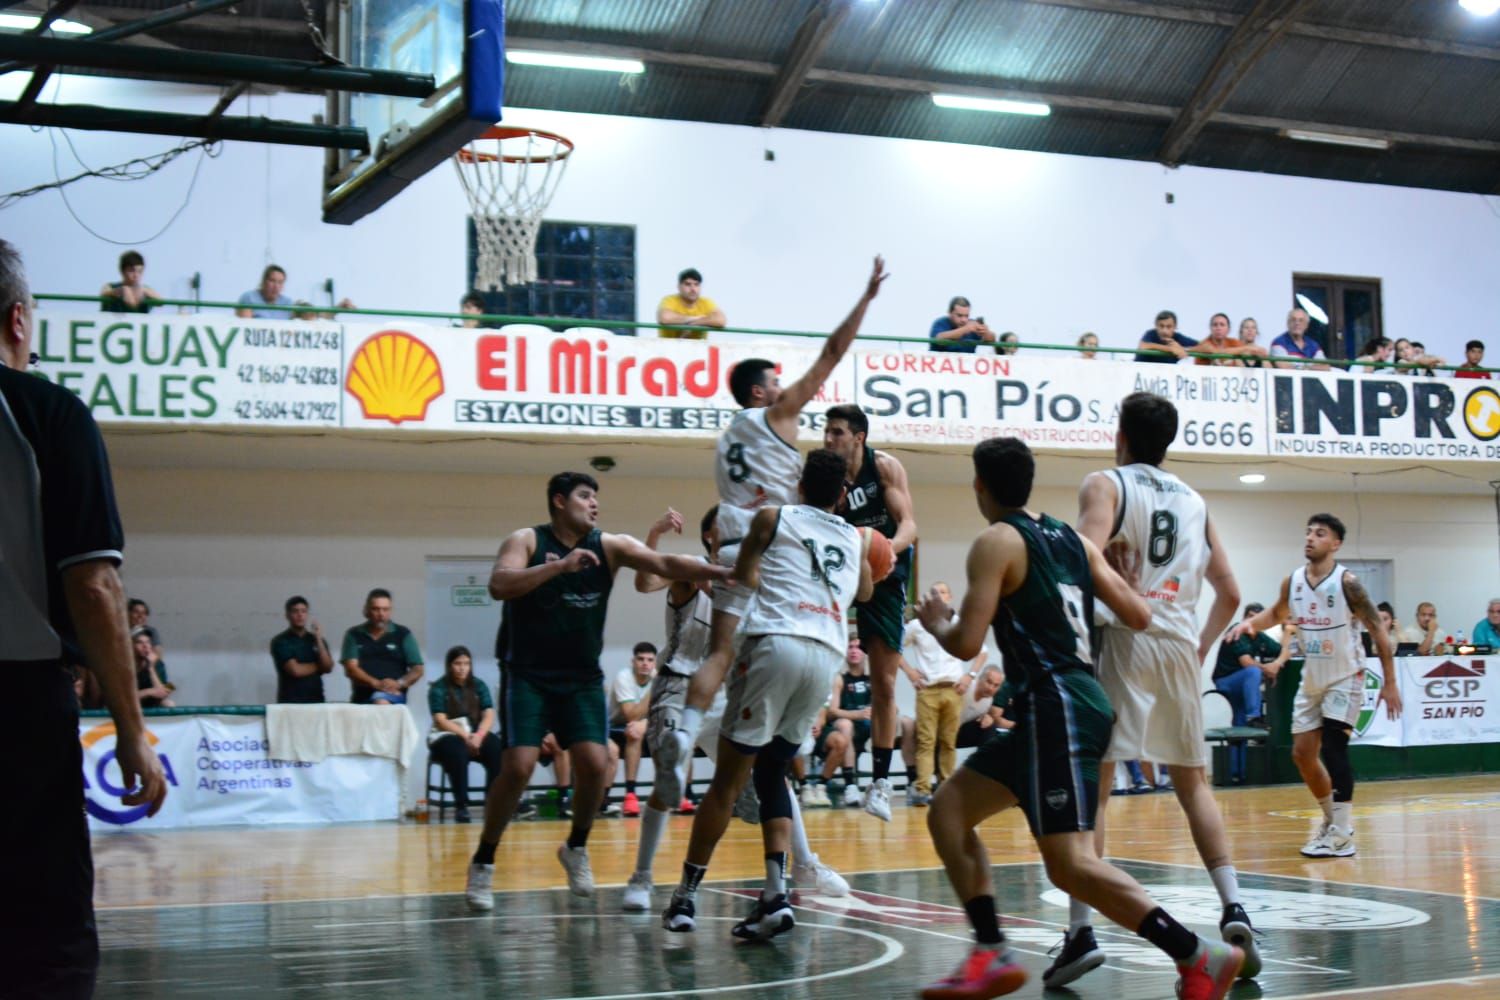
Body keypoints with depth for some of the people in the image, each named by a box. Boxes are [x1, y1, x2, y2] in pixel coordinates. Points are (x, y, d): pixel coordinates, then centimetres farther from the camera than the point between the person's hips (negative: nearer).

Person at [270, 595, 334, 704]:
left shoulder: (316, 640, 13)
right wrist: (318, 666, 3)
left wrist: (318, 639, -6)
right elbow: (295, 670, -12)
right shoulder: (280, 641, -1)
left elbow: (328, 668, 0)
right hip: (290, 703, -4)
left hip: (316, 701, 4)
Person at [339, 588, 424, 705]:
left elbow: (418, 669, 5)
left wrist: (399, 683, -17)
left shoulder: (403, 634, 9)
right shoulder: (354, 635, 11)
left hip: (394, 695, -3)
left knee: (381, 702, -36)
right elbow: (351, 668, -1)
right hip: (362, 698, 3)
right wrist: (376, 683, -18)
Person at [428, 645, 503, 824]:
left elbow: (489, 715, 2)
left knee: (497, 749, -29)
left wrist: (478, 736, -18)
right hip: (446, 736, -3)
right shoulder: (438, 689, 1)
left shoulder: (479, 686, 11)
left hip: (476, 734, 3)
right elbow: (440, 720, -9)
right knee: (458, 751, -38)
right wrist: (466, 737, -21)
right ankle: (461, 805, -33)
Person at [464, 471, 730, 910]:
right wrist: (559, 565, -33)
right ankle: (483, 862, 6)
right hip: (527, 676, -3)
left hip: (582, 677, 3)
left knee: (594, 764, -11)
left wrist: (723, 573, -24)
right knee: (518, 767, -14)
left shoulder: (609, 546, 0)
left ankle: (576, 847, 16)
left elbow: (666, 565, -10)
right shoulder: (526, 541, -8)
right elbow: (499, 585, -25)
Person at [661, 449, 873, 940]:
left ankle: (686, 896, 6)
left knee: (729, 778, 1)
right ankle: (776, 895, 3)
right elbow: (864, 592, 43)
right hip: (827, 656, 4)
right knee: (771, 773, 17)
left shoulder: (772, 518, 12)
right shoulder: (855, 539, 24)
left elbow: (744, 579, 2)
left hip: (777, 642, -4)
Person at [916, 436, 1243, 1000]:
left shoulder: (996, 542, -7)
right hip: (1057, 706, 9)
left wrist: (936, 623, 9)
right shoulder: (1071, 539, 15)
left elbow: (966, 644, -13)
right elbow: (1138, 617, 12)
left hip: (1056, 707, -9)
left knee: (1070, 863, -13)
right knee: (948, 810, 14)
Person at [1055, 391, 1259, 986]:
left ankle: (1081, 931, -12)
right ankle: (1233, 910, 6)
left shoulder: (1105, 485, 2)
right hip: (1181, 643, 5)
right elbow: (1229, 593, 18)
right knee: (1192, 783, 17)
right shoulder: (1194, 500, 19)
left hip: (1125, 639, -5)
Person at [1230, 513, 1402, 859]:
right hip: (1311, 679, 7)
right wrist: (1251, 623, -3)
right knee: (1303, 753, 8)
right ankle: (1332, 818, 29)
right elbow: (1278, 613, 19)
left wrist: (1390, 682, -15)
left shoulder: (1346, 583, -18)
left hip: (1345, 679, -6)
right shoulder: (1293, 581, -1)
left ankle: (1343, 836, -11)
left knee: (1333, 748, -17)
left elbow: (1377, 629, -14)